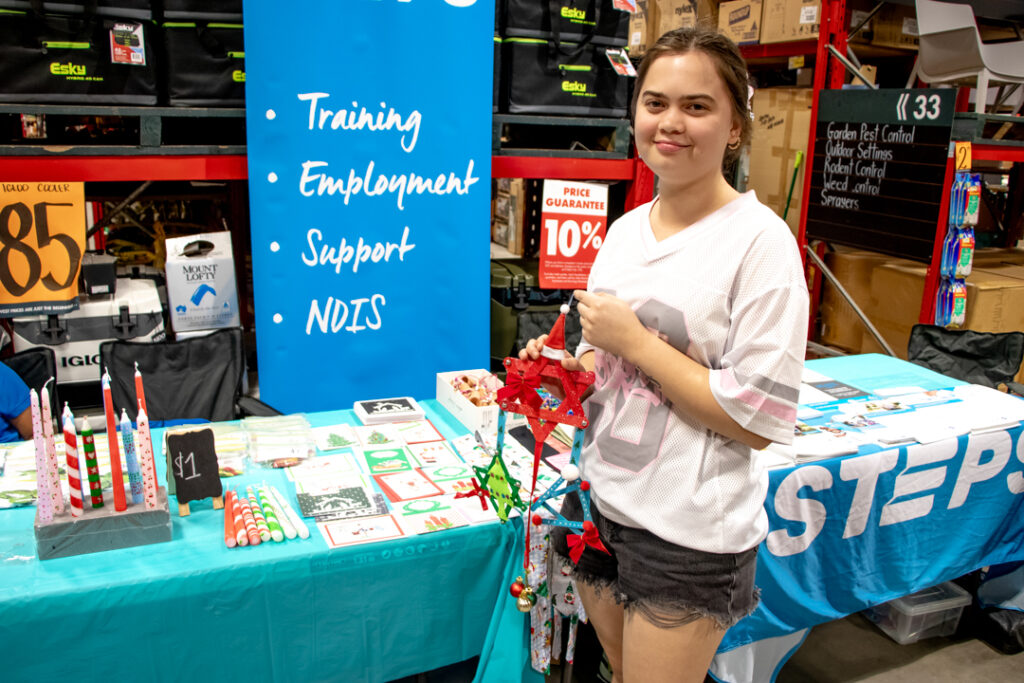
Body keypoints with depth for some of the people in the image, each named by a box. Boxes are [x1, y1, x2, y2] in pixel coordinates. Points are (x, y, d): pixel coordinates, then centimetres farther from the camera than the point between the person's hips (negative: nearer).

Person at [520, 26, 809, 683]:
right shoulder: (625, 229, 5)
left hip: (688, 533, -6)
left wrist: (633, 340, -20)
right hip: (599, 503, 7)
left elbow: (759, 422, -19)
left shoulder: (759, 240, -16)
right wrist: (567, 366, -4)